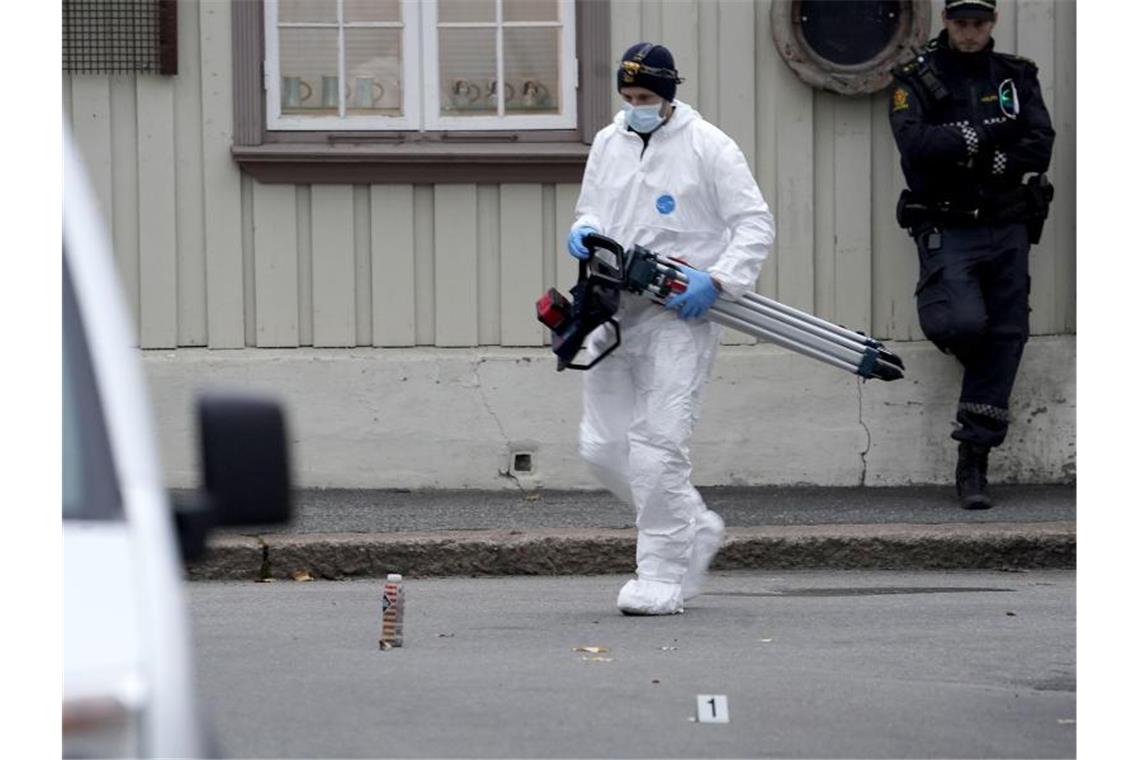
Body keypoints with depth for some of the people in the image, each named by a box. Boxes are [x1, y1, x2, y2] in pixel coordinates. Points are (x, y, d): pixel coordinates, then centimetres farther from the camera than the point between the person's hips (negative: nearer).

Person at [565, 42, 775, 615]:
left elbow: (755, 225, -6)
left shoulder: (708, 147, -6)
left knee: (656, 446, -14)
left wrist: (717, 280, -20)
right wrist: (583, 232, -2)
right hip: (615, 311, 7)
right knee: (603, 447, 5)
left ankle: (663, 577, -5)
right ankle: (694, 529, 25)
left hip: (680, 314, -7)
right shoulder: (608, 144, 11)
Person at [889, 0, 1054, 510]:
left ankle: (973, 464, 3)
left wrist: (971, 159, -15)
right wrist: (988, 132, -15)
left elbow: (1039, 147, -3)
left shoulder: (1017, 77, 10)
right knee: (963, 323, -24)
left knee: (1004, 339, -1)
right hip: (948, 231, -3)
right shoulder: (917, 80, 2)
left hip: (1007, 231, 3)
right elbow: (916, 144, -15)